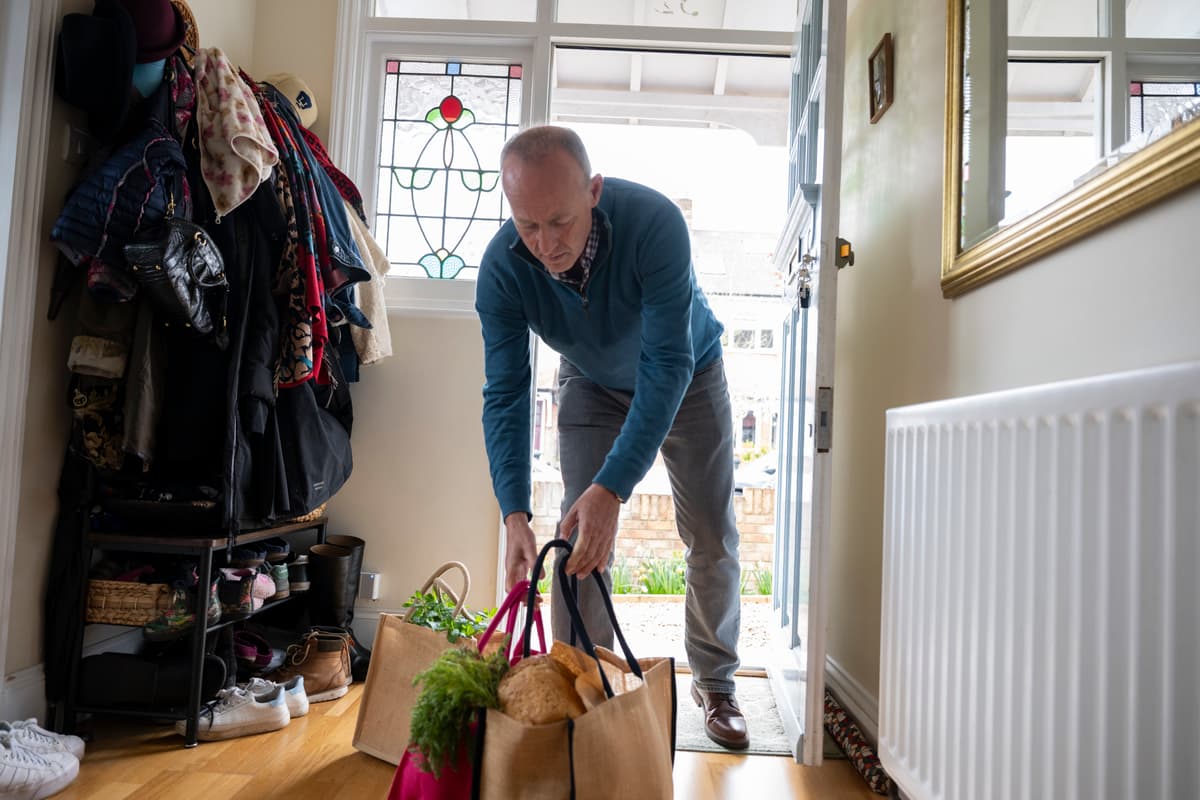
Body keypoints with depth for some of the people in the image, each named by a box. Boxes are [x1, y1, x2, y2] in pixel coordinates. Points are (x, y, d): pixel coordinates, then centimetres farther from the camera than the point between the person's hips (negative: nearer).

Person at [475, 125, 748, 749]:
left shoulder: (654, 222, -39)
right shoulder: (501, 266, -29)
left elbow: (667, 366, -40)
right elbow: (506, 395, -25)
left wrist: (612, 487, -47)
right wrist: (514, 512, -36)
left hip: (687, 376, -1)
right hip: (593, 385, 2)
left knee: (712, 535, 2)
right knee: (579, 530, -8)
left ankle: (714, 682, 22)